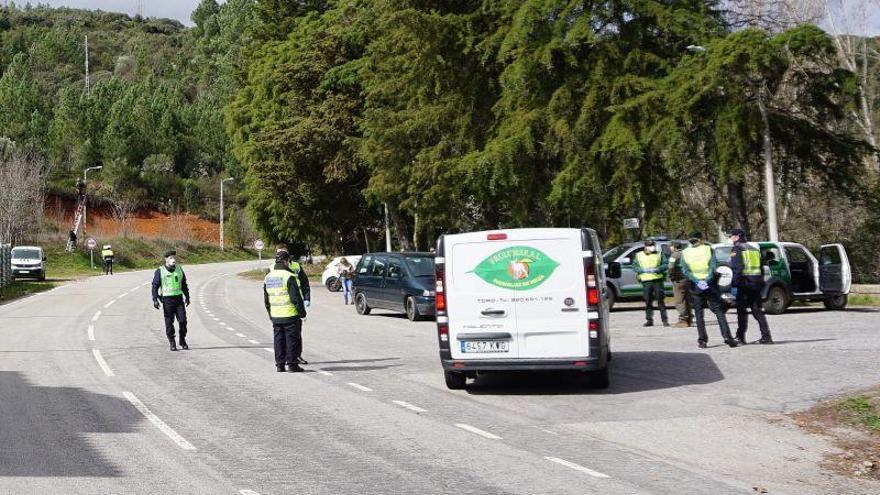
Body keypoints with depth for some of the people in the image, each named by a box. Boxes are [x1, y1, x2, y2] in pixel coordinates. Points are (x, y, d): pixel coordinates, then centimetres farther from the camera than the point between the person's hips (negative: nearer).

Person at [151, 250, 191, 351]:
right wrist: (155, 299, -11)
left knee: (182, 320, -2)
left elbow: (184, 284, 19)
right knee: (169, 322, 0)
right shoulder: (160, 271, -3)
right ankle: (172, 343, 9)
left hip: (179, 298, 3)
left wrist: (187, 296, 19)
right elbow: (155, 286, -2)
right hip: (167, 299, -3)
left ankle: (183, 341, 14)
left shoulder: (179, 269, 9)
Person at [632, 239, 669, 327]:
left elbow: (665, 264, 2)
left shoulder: (659, 254, 10)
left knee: (660, 300, -2)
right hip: (646, 280, 1)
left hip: (658, 280, -1)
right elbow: (634, 267, 5)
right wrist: (643, 270, -12)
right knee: (648, 301, 2)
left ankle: (665, 320, 1)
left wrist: (657, 269, -16)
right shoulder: (639, 255, 11)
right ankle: (649, 320, 9)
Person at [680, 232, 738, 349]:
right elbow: (713, 266, -11)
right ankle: (727, 337, -5)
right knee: (718, 311, 4)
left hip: (695, 286, 1)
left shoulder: (684, 253, 4)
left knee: (698, 313, 8)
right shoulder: (708, 249, 2)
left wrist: (697, 281, -13)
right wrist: (707, 280, -16)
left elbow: (685, 271, -7)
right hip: (710, 284, -1)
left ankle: (702, 340, 1)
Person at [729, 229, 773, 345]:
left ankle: (740, 337, 1)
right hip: (757, 282, 7)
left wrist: (734, 283, -16)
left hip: (745, 282, -7)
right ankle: (766, 336, 1)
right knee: (757, 310, 8)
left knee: (742, 310, 0)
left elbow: (737, 267, -16)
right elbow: (761, 268, 20)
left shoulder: (737, 249, -4)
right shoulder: (754, 249, 20)